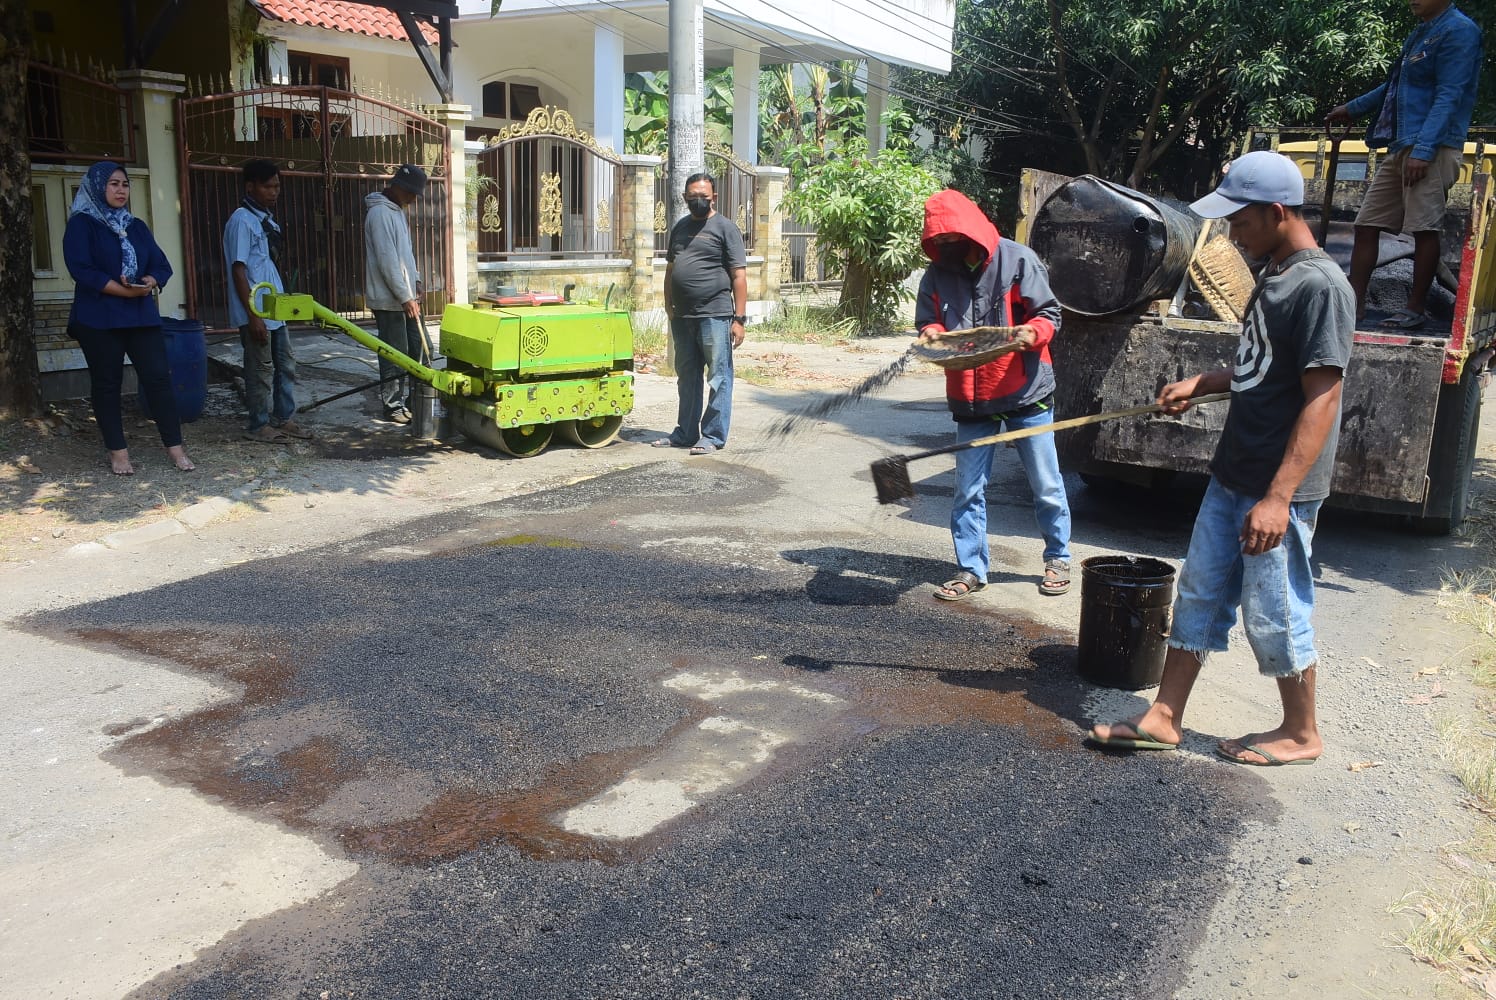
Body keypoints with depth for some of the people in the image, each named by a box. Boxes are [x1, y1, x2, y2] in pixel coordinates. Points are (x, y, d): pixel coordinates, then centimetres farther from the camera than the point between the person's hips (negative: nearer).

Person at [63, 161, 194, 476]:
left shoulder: (136, 227, 15)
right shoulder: (81, 225, -1)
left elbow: (161, 265, 9)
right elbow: (82, 270, -13)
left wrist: (149, 283, -13)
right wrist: (124, 290, -19)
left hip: (141, 315, 4)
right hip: (99, 318, -4)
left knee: (158, 377, -2)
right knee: (107, 384, 3)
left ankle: (175, 447, 2)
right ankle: (118, 452, 10)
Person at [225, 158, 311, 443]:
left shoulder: (267, 218, 12)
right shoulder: (242, 220, -14)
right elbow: (238, 270, -18)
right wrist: (253, 316, -20)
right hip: (256, 313, -9)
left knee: (285, 365, 14)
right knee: (261, 369, 0)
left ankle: (283, 418, 25)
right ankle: (258, 426, 11)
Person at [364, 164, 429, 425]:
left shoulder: (397, 211, 15)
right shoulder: (380, 213, -16)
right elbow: (387, 260, -21)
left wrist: (416, 281, 10)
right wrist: (405, 297, -21)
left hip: (405, 296, 10)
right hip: (389, 299, -10)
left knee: (417, 346, 13)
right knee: (395, 354, -2)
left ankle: (410, 399, 23)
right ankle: (393, 406, 8)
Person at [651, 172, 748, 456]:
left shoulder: (725, 227, -3)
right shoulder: (679, 228, 15)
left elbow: (739, 275, -7)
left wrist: (739, 318, -12)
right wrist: (669, 307, 10)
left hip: (715, 316, -6)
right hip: (683, 317, 7)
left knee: (718, 379, -2)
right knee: (687, 379, 14)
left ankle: (713, 436, 4)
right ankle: (685, 433, 23)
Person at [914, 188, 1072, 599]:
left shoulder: (1016, 260, -9)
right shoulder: (937, 273, 2)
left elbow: (1049, 313, -7)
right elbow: (928, 321, 9)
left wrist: (1031, 332, -28)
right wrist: (932, 333, -15)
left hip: (1026, 394, -3)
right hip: (970, 397, 3)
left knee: (1046, 485, 8)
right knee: (969, 490, 6)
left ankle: (1058, 558, 27)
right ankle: (970, 570, 18)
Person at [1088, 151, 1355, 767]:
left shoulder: (1320, 286, -18)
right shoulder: (1273, 277, 11)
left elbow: (1321, 398, -22)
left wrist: (1278, 497, -25)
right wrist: (1200, 385, 14)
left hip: (1277, 491, -9)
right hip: (1231, 478, 9)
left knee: (1275, 614, 4)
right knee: (1199, 594, 12)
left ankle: (1301, 734, 24)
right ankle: (1164, 719, 21)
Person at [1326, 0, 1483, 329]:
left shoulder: (1458, 31, -6)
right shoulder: (1421, 33, 21)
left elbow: (1449, 96, -14)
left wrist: (1423, 150, -22)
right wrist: (1352, 108, 45)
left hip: (1432, 148, -9)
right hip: (1400, 146, 9)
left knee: (1424, 227, -6)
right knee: (1366, 224, 5)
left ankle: (1417, 308, 0)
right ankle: (1354, 301, 9)